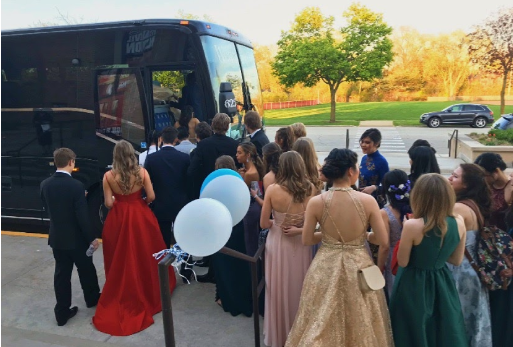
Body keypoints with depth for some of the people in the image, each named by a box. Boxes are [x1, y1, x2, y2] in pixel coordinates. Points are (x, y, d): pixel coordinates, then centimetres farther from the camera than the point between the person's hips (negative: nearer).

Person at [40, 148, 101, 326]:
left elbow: (47, 209, 10)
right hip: (76, 237, -5)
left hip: (56, 237, 5)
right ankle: (92, 298, 37)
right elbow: (83, 217, -20)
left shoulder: (45, 184, -4)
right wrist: (91, 238, -10)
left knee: (61, 274, 13)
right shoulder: (76, 186, -22)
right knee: (86, 269, 17)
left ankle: (62, 312, 20)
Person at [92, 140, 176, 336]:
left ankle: (122, 296, 27)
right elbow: (151, 196, -10)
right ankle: (149, 291, 32)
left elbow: (108, 203, -11)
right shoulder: (142, 172, -12)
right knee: (145, 255, 18)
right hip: (140, 216, 0)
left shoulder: (109, 176, -11)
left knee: (121, 258, 16)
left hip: (118, 219, 0)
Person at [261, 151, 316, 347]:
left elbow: (263, 223, -8)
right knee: (298, 287, 21)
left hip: (278, 244, -1)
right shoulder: (310, 189, -11)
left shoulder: (272, 190, -15)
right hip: (301, 244, 2)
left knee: (280, 289, 17)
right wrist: (299, 228, 1)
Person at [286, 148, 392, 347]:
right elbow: (383, 240, -7)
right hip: (359, 267, 0)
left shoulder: (316, 202, -13)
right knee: (359, 324, 22)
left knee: (321, 327, 19)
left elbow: (307, 240, -4)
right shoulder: (368, 201, -14)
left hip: (326, 269, 0)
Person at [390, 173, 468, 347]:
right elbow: (457, 260, 3)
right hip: (442, 283, 5)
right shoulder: (459, 222, -9)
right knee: (446, 332, 23)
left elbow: (403, 262, -12)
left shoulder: (412, 225, -25)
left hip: (414, 285, -4)